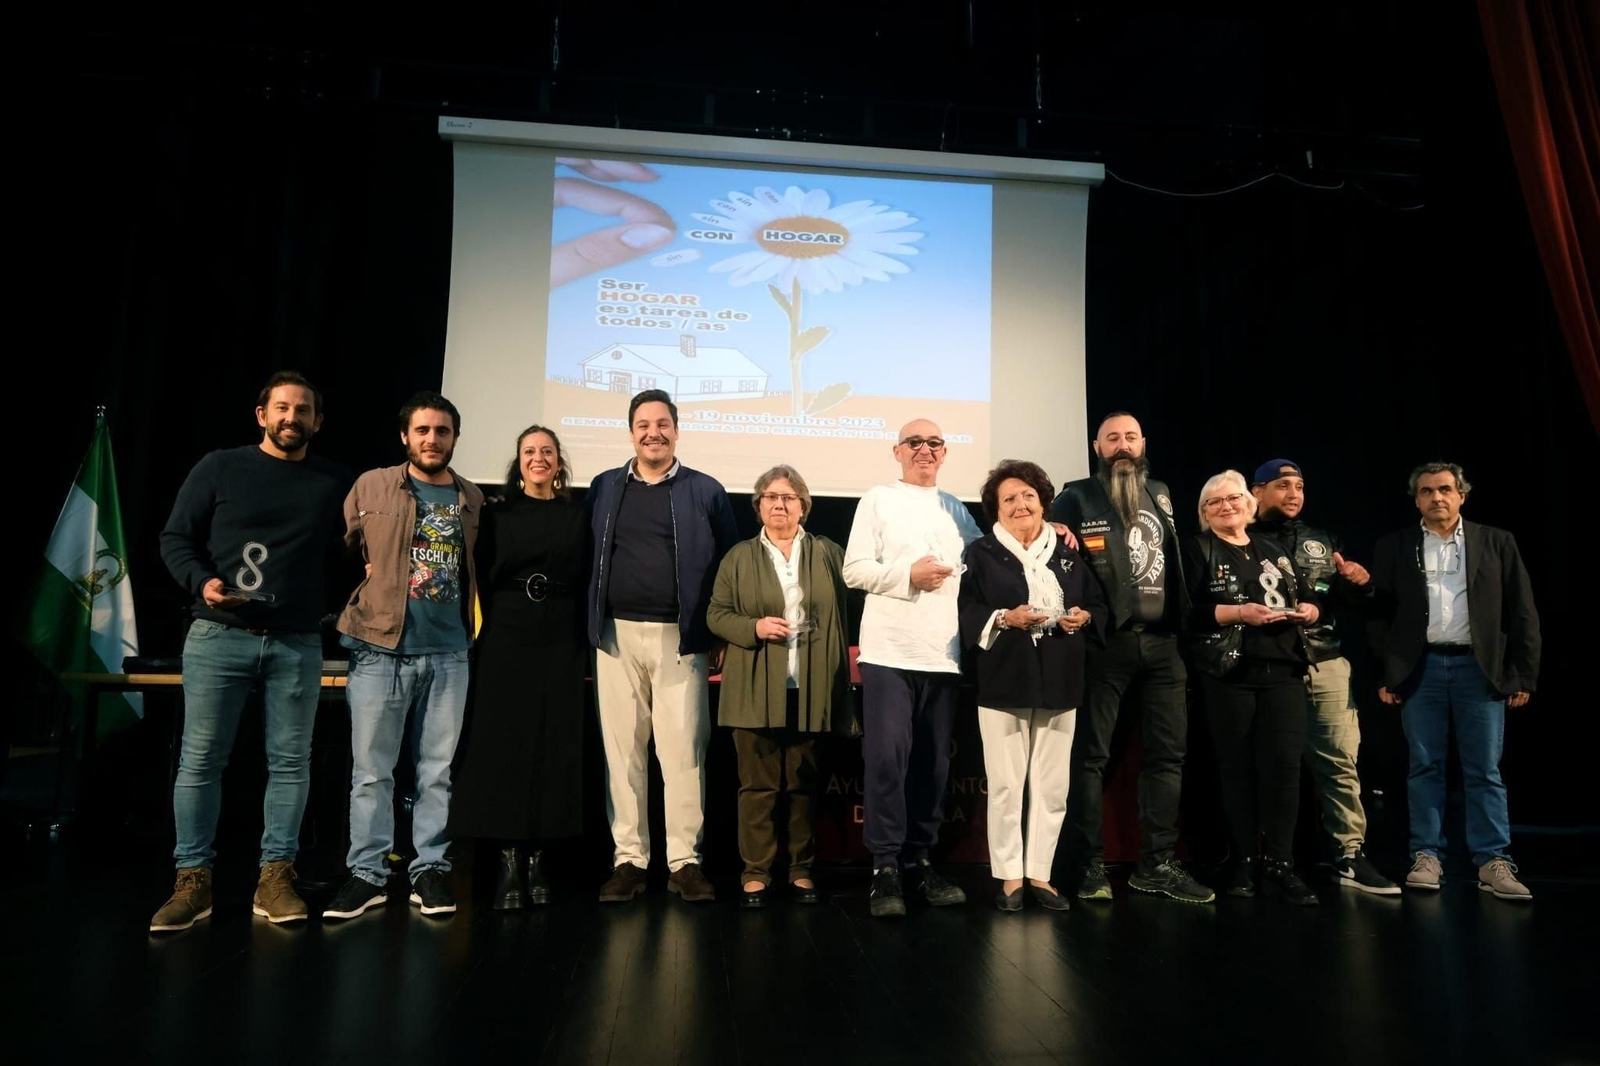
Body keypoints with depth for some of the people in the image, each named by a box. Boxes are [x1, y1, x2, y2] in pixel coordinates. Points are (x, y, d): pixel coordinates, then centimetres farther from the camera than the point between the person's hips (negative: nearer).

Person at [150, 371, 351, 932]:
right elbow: (175, 537, 5)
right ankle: (192, 881, 11)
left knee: (290, 761, 3)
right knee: (200, 759, 1)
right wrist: (202, 581, -13)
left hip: (298, 644, 1)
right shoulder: (219, 468, 5)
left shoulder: (336, 482, 9)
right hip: (218, 637, -1)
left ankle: (274, 879, 12)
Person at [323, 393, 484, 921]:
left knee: (437, 770, 8)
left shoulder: (472, 499, 9)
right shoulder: (371, 486, 1)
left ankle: (430, 870, 18)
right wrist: (356, 611, 2)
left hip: (448, 654, 2)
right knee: (371, 771, 3)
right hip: (381, 650, -2)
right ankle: (367, 873, 15)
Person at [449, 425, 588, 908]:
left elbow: (588, 586, 6)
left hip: (561, 646, 1)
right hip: (506, 643, 0)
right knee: (505, 749, -1)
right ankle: (509, 862, 5)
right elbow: (480, 581, 5)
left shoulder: (577, 517, 9)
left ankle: (536, 859, 11)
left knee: (553, 751, 2)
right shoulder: (496, 515, 7)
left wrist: (585, 650, 0)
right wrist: (485, 636, -3)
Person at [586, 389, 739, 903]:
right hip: (617, 636, 2)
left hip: (681, 638, -2)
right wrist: (589, 630, 3)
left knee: (682, 752, 0)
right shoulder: (603, 488, 11)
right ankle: (629, 858, 15)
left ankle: (685, 860, 10)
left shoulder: (706, 491, 5)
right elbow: (588, 561, 11)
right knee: (622, 750, 5)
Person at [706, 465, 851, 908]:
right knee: (758, 783, 3)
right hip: (756, 690, 0)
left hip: (811, 689, 1)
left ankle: (802, 870, 18)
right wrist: (755, 627, -12)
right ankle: (756, 873, 12)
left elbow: (852, 599, 6)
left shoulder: (829, 553, 10)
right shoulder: (739, 557, 9)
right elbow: (716, 614, 6)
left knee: (805, 783, 7)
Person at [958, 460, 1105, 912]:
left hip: (1059, 685, 4)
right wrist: (1005, 618, -19)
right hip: (1004, 685, -3)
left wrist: (1085, 617, -6)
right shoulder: (980, 553, 2)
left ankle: (1040, 873, 20)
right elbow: (963, 611, -5)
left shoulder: (1067, 553, 13)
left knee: (1053, 784, 7)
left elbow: (1099, 604, 15)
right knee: (1006, 784, 0)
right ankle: (1009, 876, 13)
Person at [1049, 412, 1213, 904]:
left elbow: (1175, 559, 21)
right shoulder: (1076, 498, 1)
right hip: (1104, 643, -5)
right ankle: (1091, 866, 9)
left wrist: (1183, 619, 12)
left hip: (1161, 642, 5)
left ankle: (1156, 863, 17)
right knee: (1092, 754, -1)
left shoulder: (1160, 494, 16)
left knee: (1168, 752, 7)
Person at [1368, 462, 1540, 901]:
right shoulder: (1395, 547, 6)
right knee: (1425, 767, 5)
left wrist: (1524, 675, -1)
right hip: (1420, 668, 0)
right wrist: (1383, 674, -1)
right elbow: (1379, 613, 5)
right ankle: (1427, 857, 11)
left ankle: (1493, 863, 9)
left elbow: (1522, 613, 5)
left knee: (1485, 770, 3)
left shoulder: (1497, 542, 7)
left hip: (1480, 667, 0)